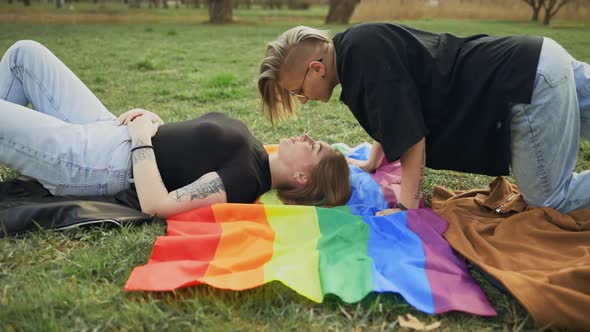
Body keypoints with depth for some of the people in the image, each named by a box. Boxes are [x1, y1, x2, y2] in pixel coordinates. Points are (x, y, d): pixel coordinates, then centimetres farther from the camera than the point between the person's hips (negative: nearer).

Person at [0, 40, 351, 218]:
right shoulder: (251, 153, 2)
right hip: (107, 133, 8)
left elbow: (156, 203, -33)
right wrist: (153, 120, -3)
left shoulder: (246, 178, -26)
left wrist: (142, 136, -23)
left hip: (95, 160, -8)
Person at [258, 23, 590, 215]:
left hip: (529, 82, -9)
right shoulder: (355, 49, 7)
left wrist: (406, 207, -15)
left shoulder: (364, 52, -23)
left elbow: (411, 136, -21)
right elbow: (396, 117, 22)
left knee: (550, 199, 1)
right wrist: (372, 163, 22)